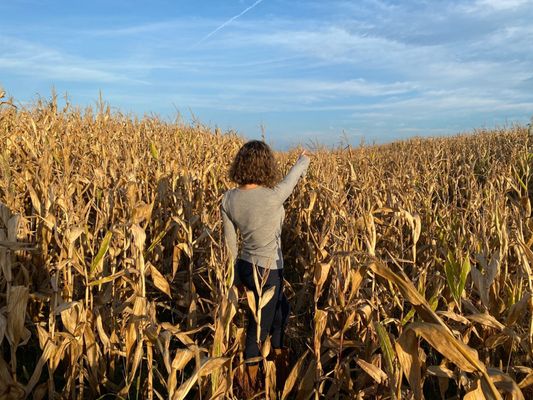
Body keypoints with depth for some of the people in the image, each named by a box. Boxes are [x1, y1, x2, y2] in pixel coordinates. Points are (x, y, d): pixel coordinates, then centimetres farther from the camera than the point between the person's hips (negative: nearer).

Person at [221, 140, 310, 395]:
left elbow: (230, 242, 2)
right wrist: (304, 159, 20)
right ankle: (249, 379, 31)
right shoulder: (273, 196, -24)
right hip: (267, 271, -6)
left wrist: (237, 273, 17)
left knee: (280, 309, 28)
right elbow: (294, 175, -2)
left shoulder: (228, 199, -8)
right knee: (260, 324, 12)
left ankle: (280, 357, 48)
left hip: (246, 266, 7)